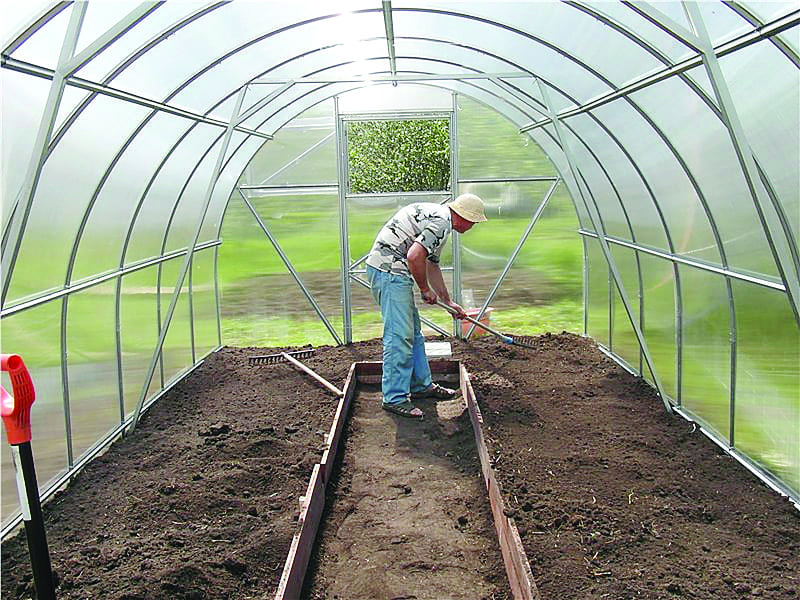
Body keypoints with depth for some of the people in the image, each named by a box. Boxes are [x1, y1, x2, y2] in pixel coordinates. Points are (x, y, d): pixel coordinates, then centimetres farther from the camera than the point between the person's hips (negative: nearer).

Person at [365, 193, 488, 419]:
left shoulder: (435, 215, 21)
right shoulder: (441, 221, -13)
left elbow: (432, 265, 29)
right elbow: (414, 256, -25)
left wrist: (448, 301, 33)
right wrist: (425, 290, -9)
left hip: (391, 271, 11)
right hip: (389, 271, -11)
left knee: (413, 332, 17)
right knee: (399, 335, -9)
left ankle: (421, 385, 27)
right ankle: (394, 398, -3)